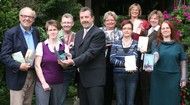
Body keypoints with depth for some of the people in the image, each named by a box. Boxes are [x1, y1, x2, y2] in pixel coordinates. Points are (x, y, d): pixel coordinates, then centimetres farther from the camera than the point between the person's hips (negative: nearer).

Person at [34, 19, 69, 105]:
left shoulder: (64, 46, 5)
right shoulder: (41, 45, -1)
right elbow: (37, 65, -4)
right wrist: (43, 82, -10)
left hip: (59, 84, 2)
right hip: (43, 83, -2)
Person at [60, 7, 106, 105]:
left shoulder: (99, 33, -9)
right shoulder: (78, 34, 17)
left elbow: (91, 52, -18)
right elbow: (74, 50, 14)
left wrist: (73, 62, -25)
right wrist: (68, 58, -9)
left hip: (94, 78, -8)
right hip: (82, 78, 8)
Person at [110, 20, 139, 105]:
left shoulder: (136, 44, 6)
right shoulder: (116, 44, 8)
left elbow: (135, 57, -9)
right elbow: (112, 59, -4)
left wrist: (130, 63, -28)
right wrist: (124, 64, -17)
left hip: (132, 75, -1)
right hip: (118, 75, 1)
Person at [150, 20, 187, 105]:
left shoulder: (178, 44, 4)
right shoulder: (156, 43, 2)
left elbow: (183, 63, 5)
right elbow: (155, 56, -16)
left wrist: (183, 78, 0)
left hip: (173, 77, 0)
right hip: (158, 77, 0)